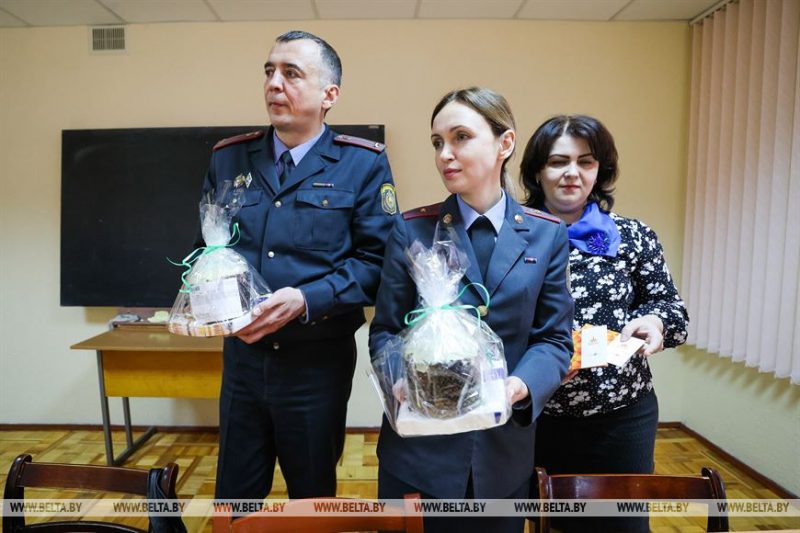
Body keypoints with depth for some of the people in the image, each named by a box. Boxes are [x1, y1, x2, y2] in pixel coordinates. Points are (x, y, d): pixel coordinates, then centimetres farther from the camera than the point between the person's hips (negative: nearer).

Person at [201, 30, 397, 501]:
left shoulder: (363, 163, -6)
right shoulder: (229, 159, 6)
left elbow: (377, 259, -12)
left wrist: (306, 299, -23)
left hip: (318, 361, -3)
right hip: (243, 356, 4)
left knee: (313, 500, 19)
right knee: (234, 501, 19)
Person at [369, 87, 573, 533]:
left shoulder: (547, 235, 0)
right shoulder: (412, 230, -3)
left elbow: (555, 338, -1)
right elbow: (385, 331, -2)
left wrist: (524, 385, -20)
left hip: (504, 449, 2)